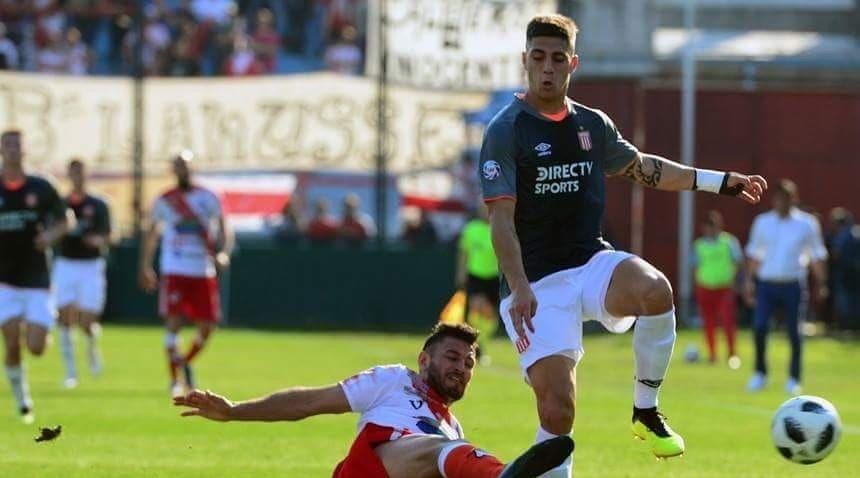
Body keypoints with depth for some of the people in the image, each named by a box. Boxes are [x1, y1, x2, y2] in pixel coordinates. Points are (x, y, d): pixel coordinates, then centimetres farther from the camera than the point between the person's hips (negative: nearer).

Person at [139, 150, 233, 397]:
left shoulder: (208, 198, 4)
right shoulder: (164, 201, 5)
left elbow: (224, 230, 5)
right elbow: (152, 234, 15)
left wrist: (224, 253, -14)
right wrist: (145, 267, 11)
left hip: (204, 272, 1)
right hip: (175, 272, -1)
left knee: (207, 327, 1)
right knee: (174, 322, -11)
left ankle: (186, 362, 28)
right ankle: (174, 380, -2)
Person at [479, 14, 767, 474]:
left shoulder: (592, 124, 9)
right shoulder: (506, 131, -8)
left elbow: (641, 167, 26)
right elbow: (501, 218, -14)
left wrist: (719, 181, 24)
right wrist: (519, 289, -25)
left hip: (592, 262, 4)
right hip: (538, 285, -4)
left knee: (655, 289, -30)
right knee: (557, 409, -14)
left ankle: (646, 412, -12)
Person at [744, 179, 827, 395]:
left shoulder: (807, 224, 2)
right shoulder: (762, 222, 8)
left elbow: (817, 256, 8)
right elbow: (754, 253, 15)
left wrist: (822, 283, 4)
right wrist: (750, 280, 9)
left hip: (793, 285, -1)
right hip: (767, 283, 1)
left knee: (794, 333, -1)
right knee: (759, 326, -13)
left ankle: (794, 379, 11)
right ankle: (760, 373, 2)